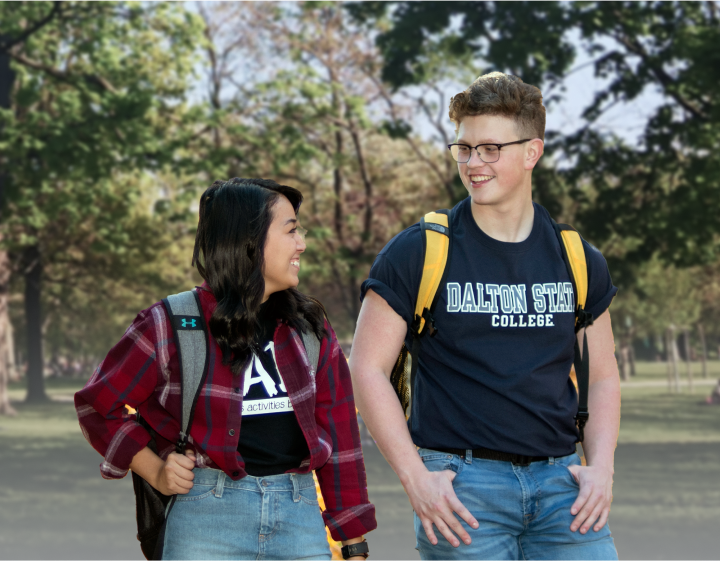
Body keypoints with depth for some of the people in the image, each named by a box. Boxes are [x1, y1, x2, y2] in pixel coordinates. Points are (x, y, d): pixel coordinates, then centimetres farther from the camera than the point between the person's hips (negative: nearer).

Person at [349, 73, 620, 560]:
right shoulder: (416, 254, -1)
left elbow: (602, 375, 16)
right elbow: (367, 369, -1)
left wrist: (601, 468, 0)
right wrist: (415, 478, -10)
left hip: (559, 482, 3)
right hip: (461, 486, -3)